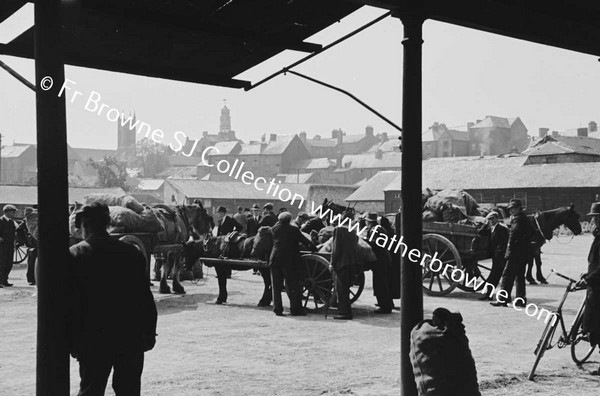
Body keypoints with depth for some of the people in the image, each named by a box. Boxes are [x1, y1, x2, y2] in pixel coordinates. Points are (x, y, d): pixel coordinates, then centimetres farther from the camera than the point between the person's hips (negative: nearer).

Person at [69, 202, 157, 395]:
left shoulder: (75, 255, -6)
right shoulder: (132, 253, 2)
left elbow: (72, 304, -8)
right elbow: (146, 299, 3)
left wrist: (73, 342, -2)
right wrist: (149, 334, 10)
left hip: (94, 339, -2)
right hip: (132, 337, 2)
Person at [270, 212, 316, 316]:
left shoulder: (275, 228, 6)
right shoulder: (293, 230, -4)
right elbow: (305, 241, -2)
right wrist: (314, 248, 8)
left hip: (275, 260, 4)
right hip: (289, 260, -4)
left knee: (276, 286, 9)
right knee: (292, 286, 2)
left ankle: (277, 309, 8)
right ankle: (295, 309, 1)